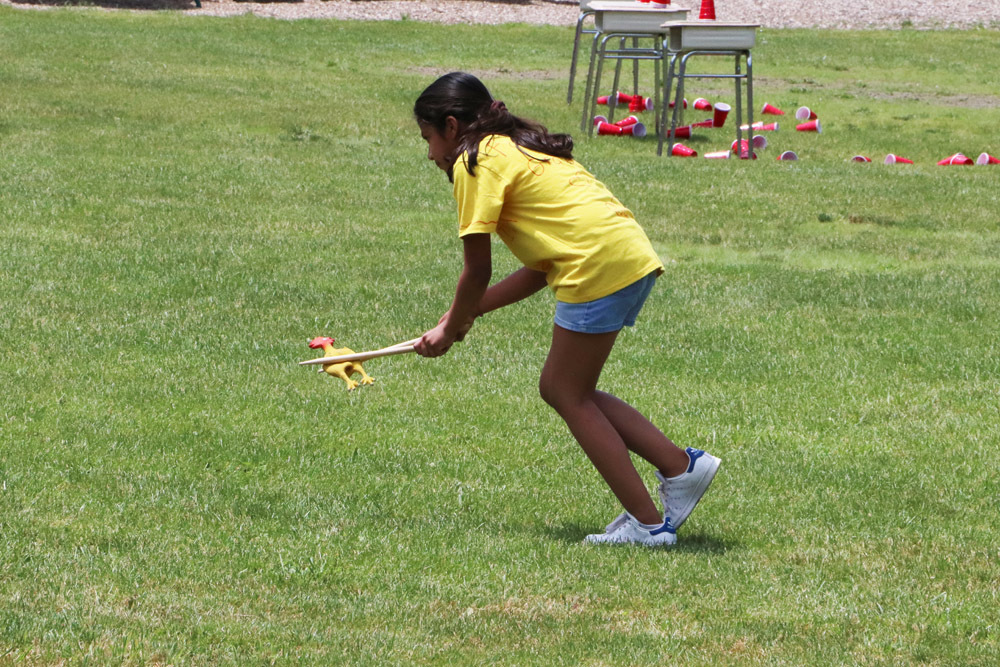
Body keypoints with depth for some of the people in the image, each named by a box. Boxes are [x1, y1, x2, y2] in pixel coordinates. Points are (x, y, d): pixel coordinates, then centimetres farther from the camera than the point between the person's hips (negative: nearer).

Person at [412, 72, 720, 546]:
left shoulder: (476, 161, -1)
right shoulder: (521, 149, 27)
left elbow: (477, 271, -1)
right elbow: (540, 269, 24)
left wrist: (450, 331, 14)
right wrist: (469, 312, 23)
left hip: (599, 266, -9)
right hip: (633, 259, 9)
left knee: (570, 395, 4)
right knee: (559, 388, 16)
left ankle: (647, 523, 2)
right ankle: (681, 466, 13)